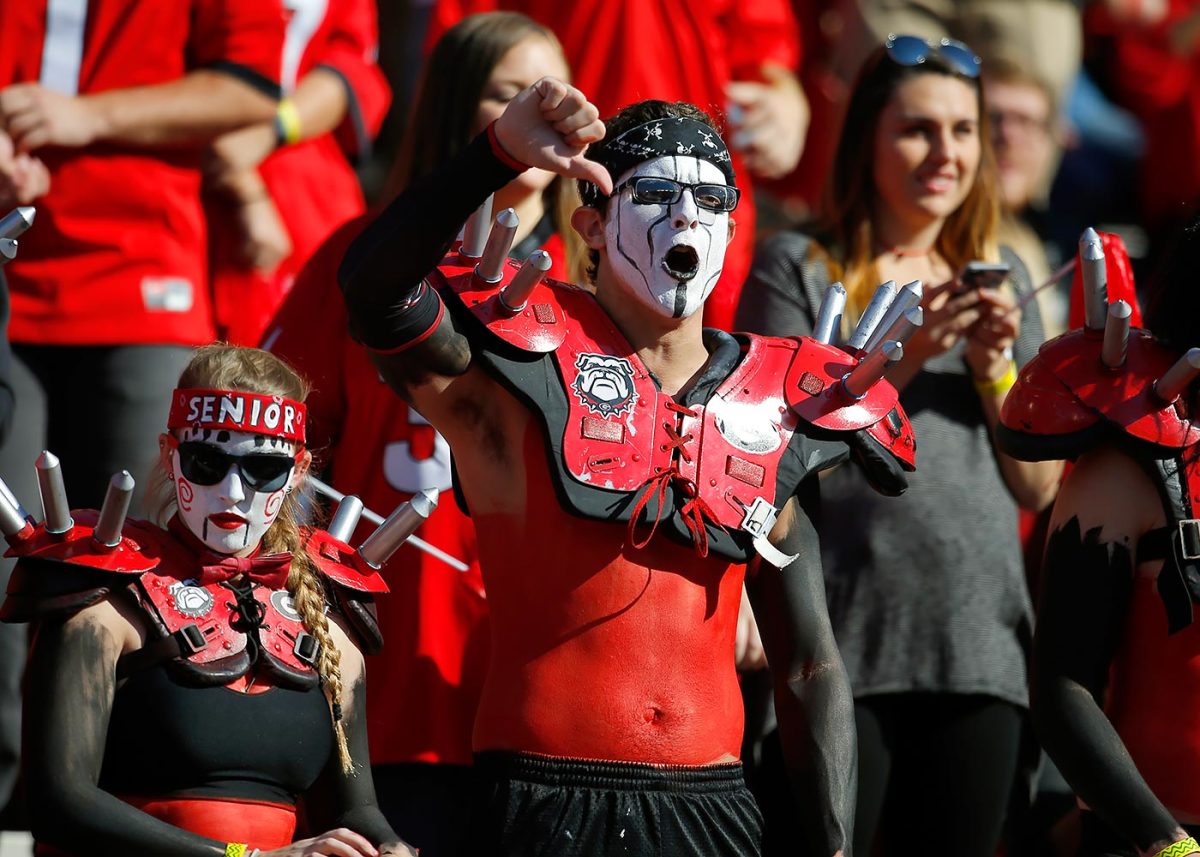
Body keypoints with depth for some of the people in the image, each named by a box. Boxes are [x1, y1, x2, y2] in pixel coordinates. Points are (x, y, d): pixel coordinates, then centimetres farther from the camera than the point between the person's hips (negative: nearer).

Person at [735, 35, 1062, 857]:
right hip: (841, 650, -4)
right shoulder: (797, 268, 2)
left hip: (980, 651, 4)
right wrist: (902, 356, -12)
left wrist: (995, 366, -3)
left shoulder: (1000, 275, 16)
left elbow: (1039, 487, 13)